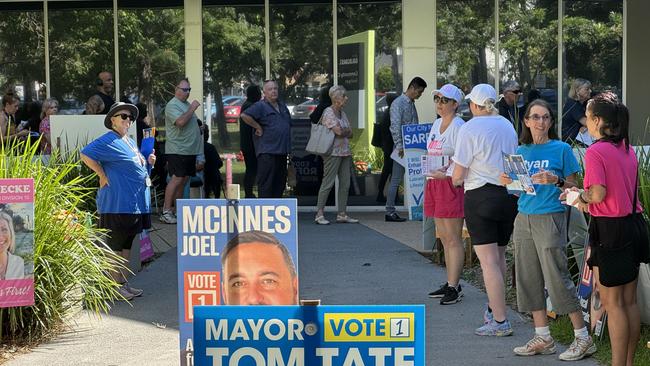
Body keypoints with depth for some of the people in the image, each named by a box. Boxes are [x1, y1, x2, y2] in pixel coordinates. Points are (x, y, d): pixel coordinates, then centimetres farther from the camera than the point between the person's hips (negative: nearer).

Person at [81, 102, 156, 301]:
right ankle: (116, 285, 4)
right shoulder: (108, 141, -11)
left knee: (126, 244, 14)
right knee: (115, 245, -2)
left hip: (135, 203, 10)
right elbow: (85, 155, -20)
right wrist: (103, 176, -18)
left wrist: (148, 161, 10)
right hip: (117, 202, -10)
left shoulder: (130, 141, 18)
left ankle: (123, 282, 22)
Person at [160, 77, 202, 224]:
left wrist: (200, 127, 14)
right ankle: (166, 212, -12)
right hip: (177, 150, -9)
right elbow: (180, 121, -25)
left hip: (189, 150, 9)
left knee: (184, 180, 9)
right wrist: (192, 108, -17)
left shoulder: (187, 104, 19)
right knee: (177, 179, -13)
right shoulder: (172, 105, -11)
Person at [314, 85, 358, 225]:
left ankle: (342, 214, 11)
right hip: (333, 152, -8)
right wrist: (347, 131, 1)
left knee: (345, 183, 6)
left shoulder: (342, 113, 17)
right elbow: (338, 131, -19)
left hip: (345, 152, 8)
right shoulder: (328, 112, -9)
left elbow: (350, 134, 13)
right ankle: (319, 214, -5)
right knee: (328, 182, -8)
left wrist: (343, 131, -6)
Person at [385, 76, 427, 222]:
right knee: (396, 180, -5)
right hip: (402, 149, -8)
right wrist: (400, 147, -21)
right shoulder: (398, 103, -8)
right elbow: (395, 127, -16)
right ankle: (390, 211, -2)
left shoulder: (412, 104, 17)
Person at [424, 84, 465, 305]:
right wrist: (430, 172, 12)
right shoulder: (436, 124, 17)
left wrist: (446, 173, -21)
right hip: (434, 183, 9)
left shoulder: (458, 126, -10)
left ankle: (454, 287, -5)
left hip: (451, 184, -9)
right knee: (444, 237, 11)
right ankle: (450, 284, 16)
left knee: (453, 238, -6)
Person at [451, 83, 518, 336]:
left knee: (488, 261, -6)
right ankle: (494, 308, 31)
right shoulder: (508, 126, 8)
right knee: (499, 256, 18)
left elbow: (458, 175, -10)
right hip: (509, 194, 6)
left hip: (481, 195, -6)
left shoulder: (470, 128, -10)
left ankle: (500, 321, -8)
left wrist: (455, 179, 12)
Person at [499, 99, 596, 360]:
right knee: (529, 279, 7)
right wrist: (508, 182, -2)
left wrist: (555, 181, -19)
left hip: (550, 218, -6)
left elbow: (573, 187, -1)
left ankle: (583, 339, 1)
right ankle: (543, 338, 17)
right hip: (524, 219, 6)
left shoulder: (561, 149, -2)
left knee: (558, 278, -8)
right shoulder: (521, 152, 12)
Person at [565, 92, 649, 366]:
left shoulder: (595, 151, -14)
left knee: (612, 304, 0)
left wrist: (582, 196, -2)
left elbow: (598, 193, -23)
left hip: (609, 230, -8)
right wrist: (587, 203, 16)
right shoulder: (628, 149, 9)